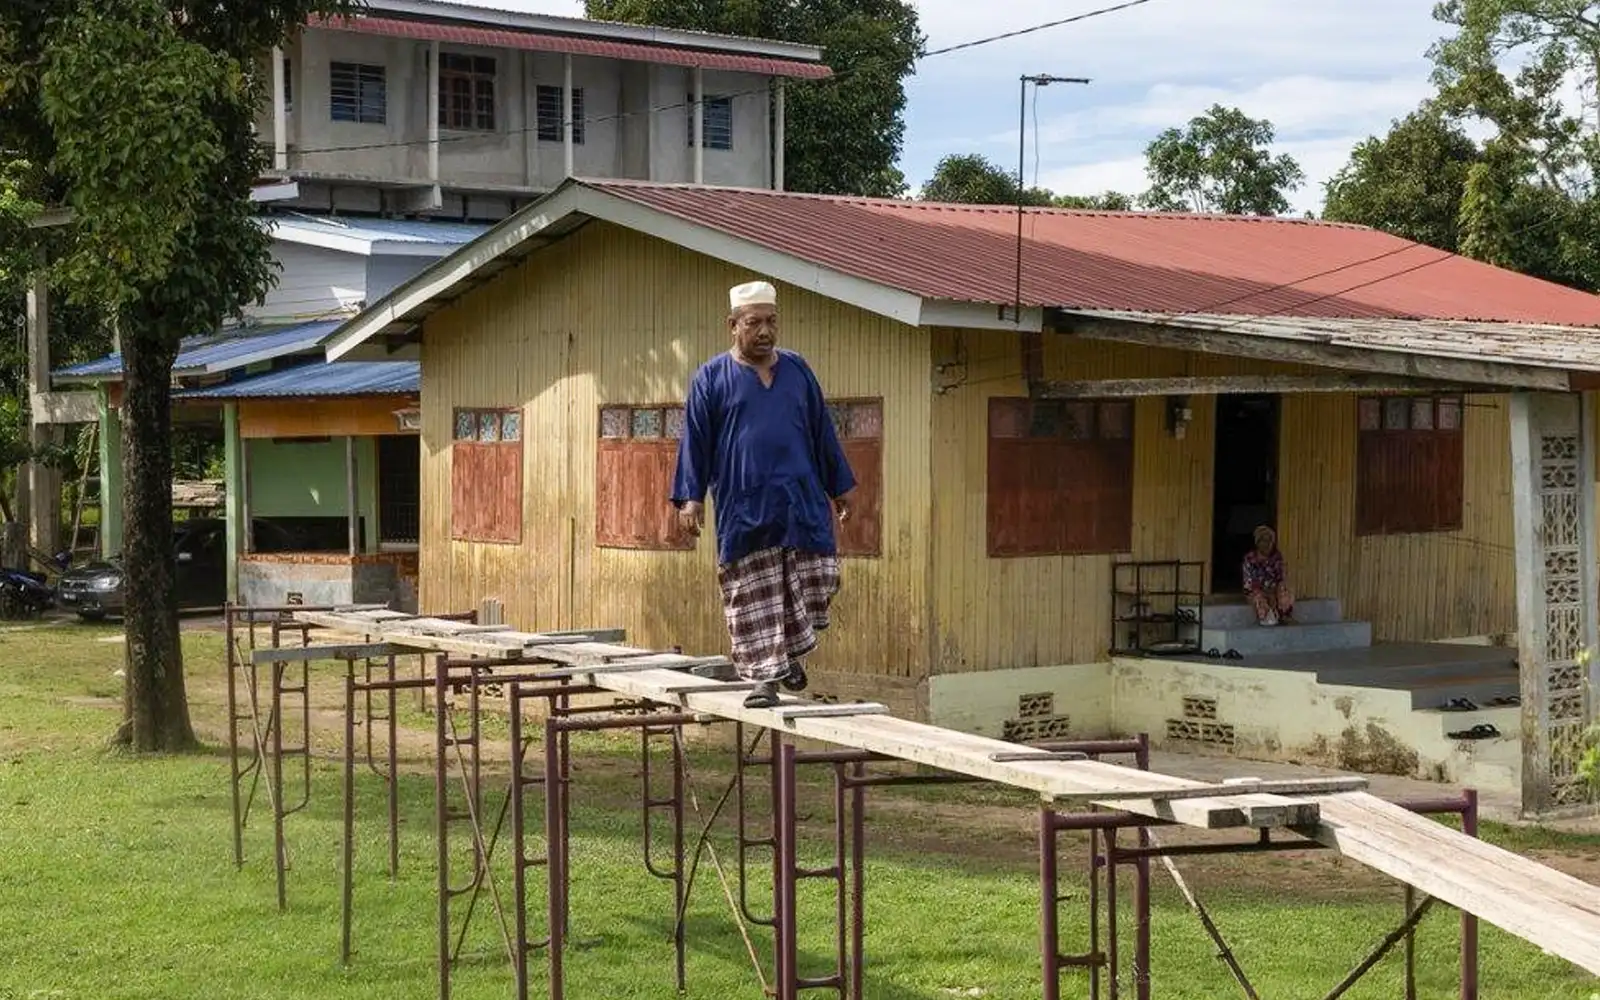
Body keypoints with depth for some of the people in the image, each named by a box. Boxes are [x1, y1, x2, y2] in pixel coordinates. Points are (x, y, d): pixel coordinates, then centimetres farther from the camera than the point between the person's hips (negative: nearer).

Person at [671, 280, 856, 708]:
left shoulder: (797, 370, 11)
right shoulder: (712, 378, 2)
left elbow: (822, 432, 16)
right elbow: (695, 441, 1)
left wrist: (840, 487, 16)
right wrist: (690, 497, -7)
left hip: (802, 504, 3)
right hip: (744, 510, -2)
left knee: (813, 586, 0)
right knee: (753, 600, -1)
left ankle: (789, 653, 25)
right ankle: (766, 677, 7)